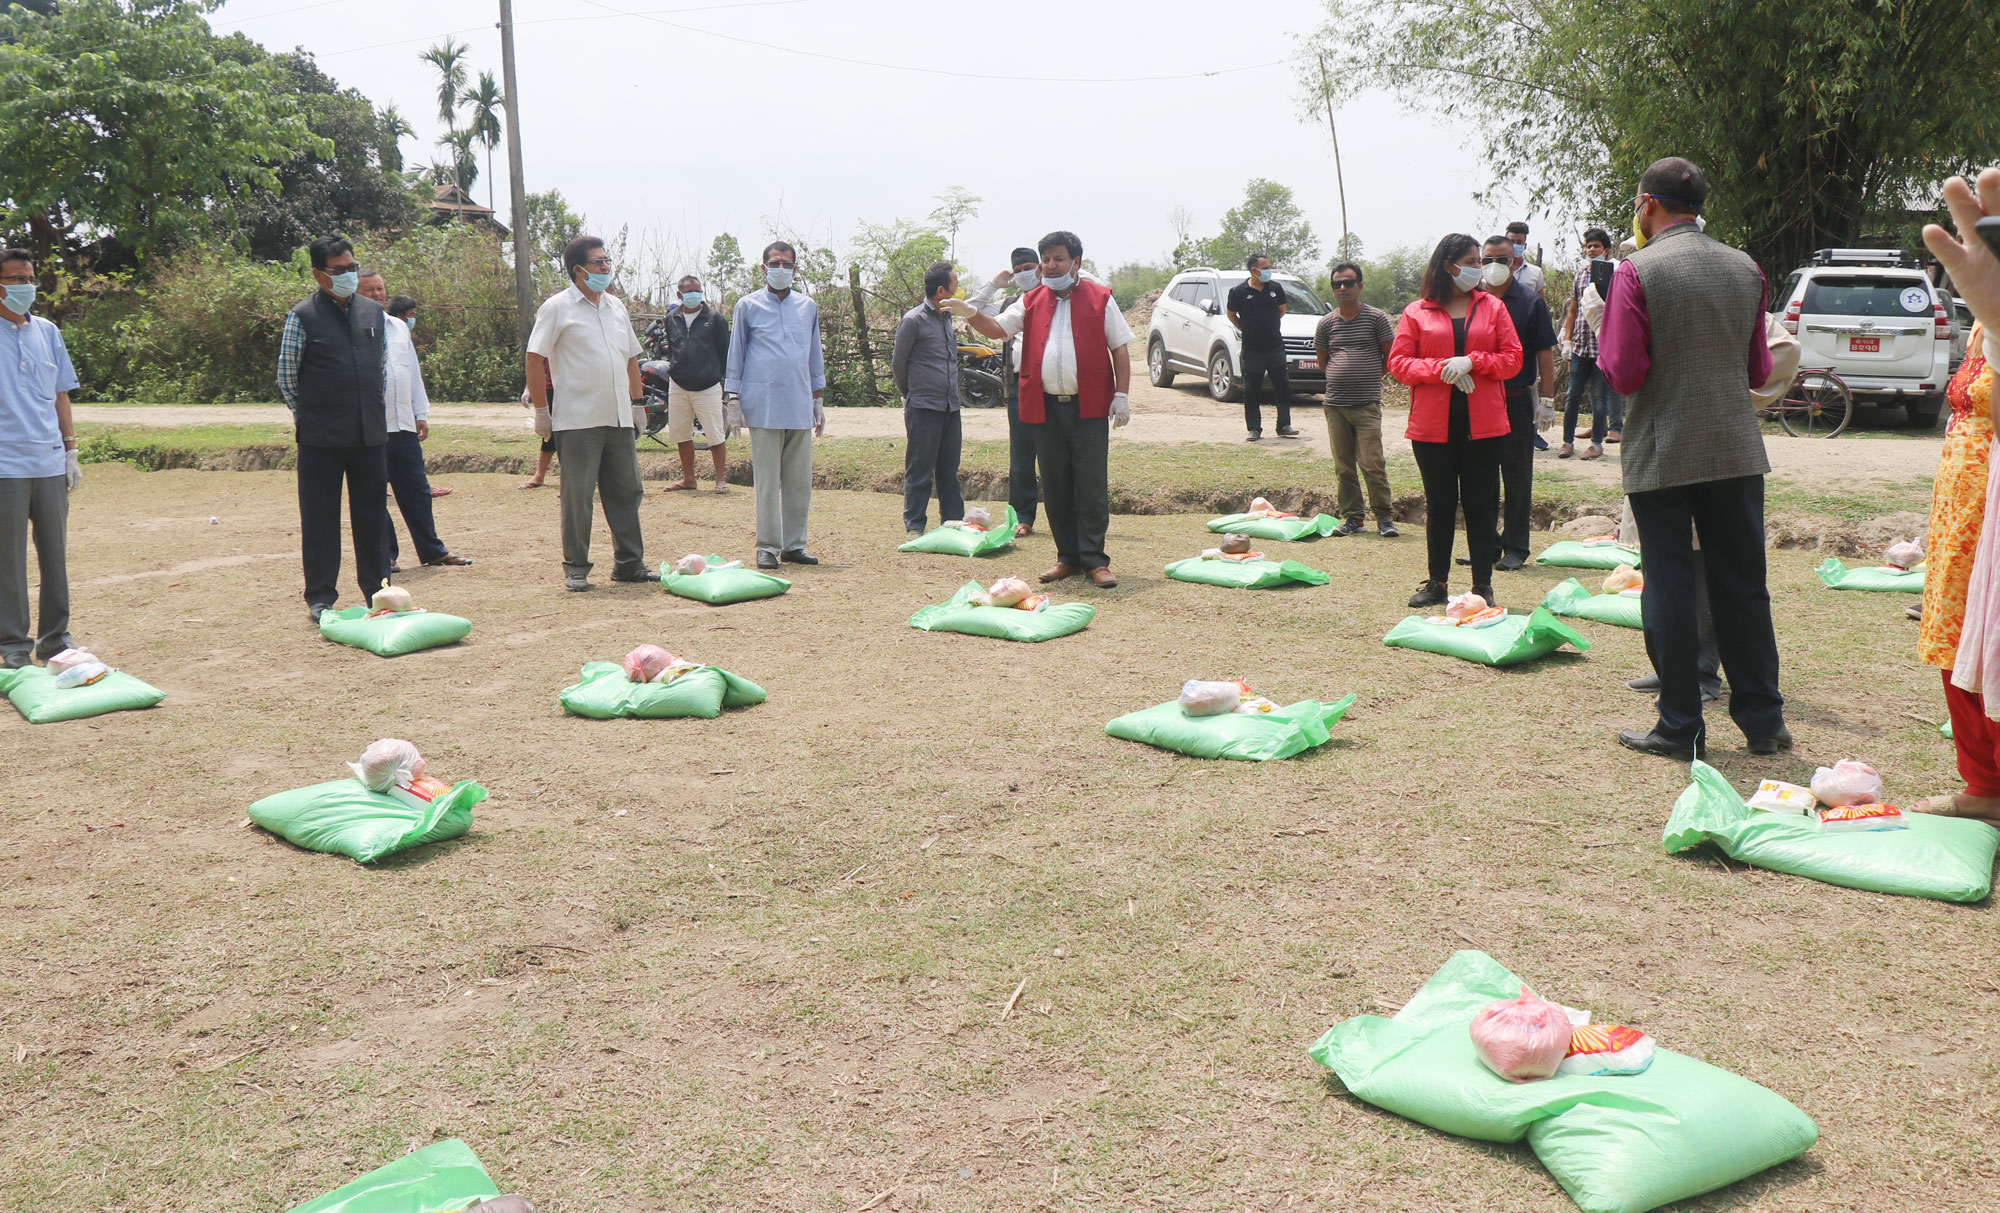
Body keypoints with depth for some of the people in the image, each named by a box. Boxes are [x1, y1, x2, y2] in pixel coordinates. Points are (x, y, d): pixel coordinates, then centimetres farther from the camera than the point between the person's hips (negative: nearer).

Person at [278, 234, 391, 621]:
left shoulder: (374, 312, 10)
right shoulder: (302, 316, -4)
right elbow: (286, 376, 3)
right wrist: (309, 415, 7)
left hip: (370, 433, 4)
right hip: (321, 438, -4)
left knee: (373, 515, 9)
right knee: (319, 518, 2)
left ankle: (377, 589, 20)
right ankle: (320, 597, 10)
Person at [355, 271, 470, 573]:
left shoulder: (399, 327, 16)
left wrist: (421, 413, 16)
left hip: (404, 423, 6)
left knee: (417, 490, 12)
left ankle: (432, 550, 22)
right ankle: (383, 558, 10)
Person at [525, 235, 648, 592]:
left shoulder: (616, 306, 15)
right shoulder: (557, 308, -4)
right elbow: (535, 359, -5)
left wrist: (638, 404, 17)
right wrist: (541, 411, -8)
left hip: (620, 418, 6)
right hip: (578, 420, -6)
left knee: (627, 492, 9)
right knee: (577, 496, -1)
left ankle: (629, 563, 19)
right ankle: (575, 569, 8)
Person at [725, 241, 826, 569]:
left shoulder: (808, 307, 15)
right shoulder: (748, 306, 6)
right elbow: (735, 356, 7)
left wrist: (819, 400, 18)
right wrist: (733, 400, 0)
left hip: (800, 406, 3)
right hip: (764, 404, -3)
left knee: (799, 480, 4)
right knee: (767, 480, -3)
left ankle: (794, 545, 12)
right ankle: (767, 547, 3)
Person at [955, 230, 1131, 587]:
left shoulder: (1099, 298, 6)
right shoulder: (1031, 302, 14)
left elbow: (1120, 348, 5)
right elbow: (998, 328, 6)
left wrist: (1121, 395, -4)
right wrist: (971, 314, -14)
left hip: (1088, 408, -3)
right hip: (1045, 407, 3)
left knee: (1092, 487, -4)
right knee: (1055, 488, 7)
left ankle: (1094, 560, 3)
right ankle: (1068, 558, 16)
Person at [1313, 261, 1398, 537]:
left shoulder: (1376, 317, 1)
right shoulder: (1326, 323, 9)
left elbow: (1390, 356, 6)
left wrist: (1370, 377, 7)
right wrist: (1345, 376, 11)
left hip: (1367, 403, -3)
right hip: (1335, 404, 4)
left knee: (1372, 464, -9)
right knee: (1343, 466, 6)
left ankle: (1385, 517, 0)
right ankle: (1351, 517, 14)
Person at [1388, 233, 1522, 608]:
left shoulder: (1492, 307, 8)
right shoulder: (1416, 313, 5)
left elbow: (1512, 359, 3)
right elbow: (1398, 363, 0)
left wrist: (1471, 361, -12)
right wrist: (1442, 369, -14)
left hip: (1482, 425, 0)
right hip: (1432, 425, 0)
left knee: (1480, 504, 3)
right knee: (1439, 505, 8)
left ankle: (1483, 586, 11)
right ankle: (1437, 583, 20)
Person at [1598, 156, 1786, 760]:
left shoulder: (1637, 272, -11)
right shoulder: (1746, 268, 6)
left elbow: (1623, 373, -15)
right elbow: (1759, 370, 11)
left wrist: (1605, 354, 5)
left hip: (1662, 455, -4)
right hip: (1737, 451, 5)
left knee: (1669, 590, 3)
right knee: (1743, 586, 11)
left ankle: (1681, 728, 7)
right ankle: (1763, 720, 18)